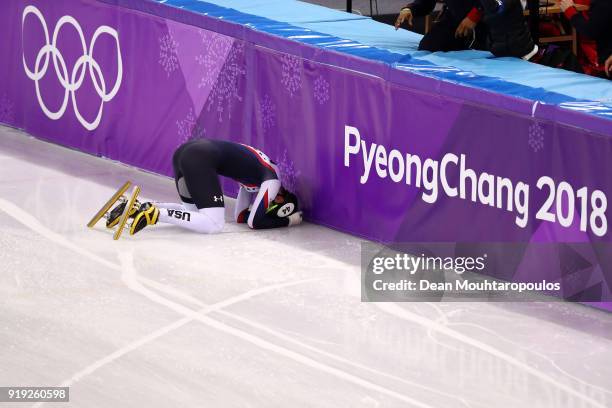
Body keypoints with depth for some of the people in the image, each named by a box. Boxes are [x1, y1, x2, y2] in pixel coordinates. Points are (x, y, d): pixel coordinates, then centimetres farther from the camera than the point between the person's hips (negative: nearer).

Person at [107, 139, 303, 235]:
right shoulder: (273, 180, 3)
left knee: (194, 211, 22)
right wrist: (288, 220, 12)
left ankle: (138, 208, 6)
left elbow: (240, 216, 30)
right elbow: (254, 222, 0)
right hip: (201, 159, -9)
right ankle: (154, 214, -21)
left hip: (184, 151, 9)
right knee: (214, 224, -9)